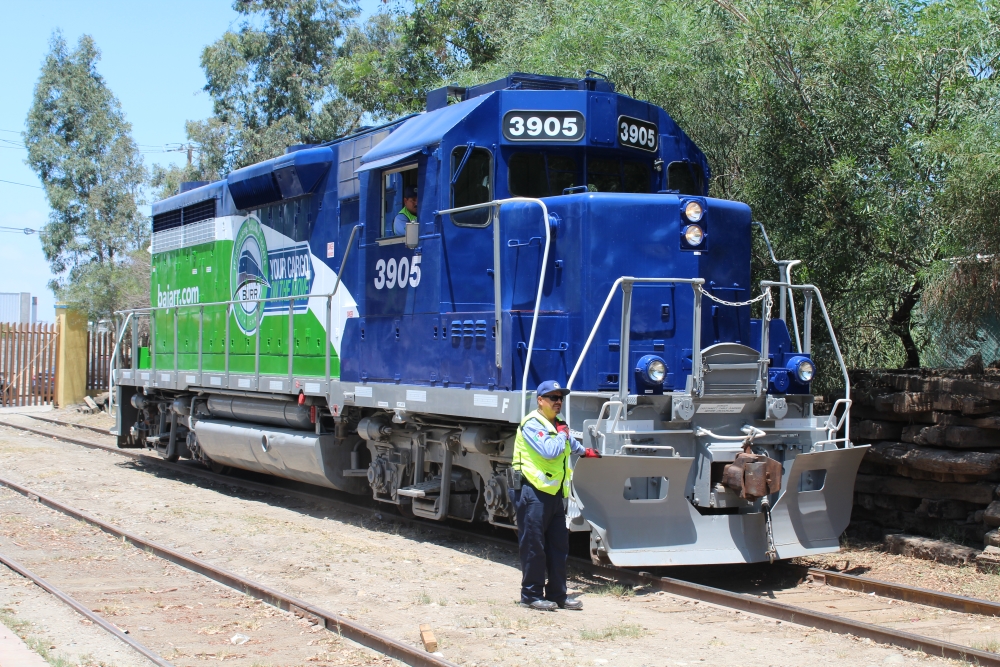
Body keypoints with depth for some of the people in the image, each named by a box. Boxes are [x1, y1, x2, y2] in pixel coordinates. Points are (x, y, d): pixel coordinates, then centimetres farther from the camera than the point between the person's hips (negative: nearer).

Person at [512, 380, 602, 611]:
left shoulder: (557, 425, 22)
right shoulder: (532, 424, -10)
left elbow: (570, 444, 45)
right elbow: (550, 451, -22)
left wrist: (584, 451, 60)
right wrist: (562, 433, -6)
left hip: (555, 494, 9)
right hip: (534, 492, -9)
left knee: (559, 547, 8)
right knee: (534, 547, -4)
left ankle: (557, 595, 14)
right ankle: (532, 595, 3)